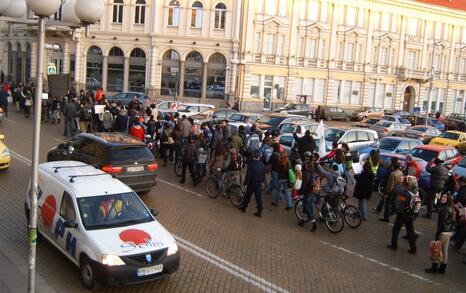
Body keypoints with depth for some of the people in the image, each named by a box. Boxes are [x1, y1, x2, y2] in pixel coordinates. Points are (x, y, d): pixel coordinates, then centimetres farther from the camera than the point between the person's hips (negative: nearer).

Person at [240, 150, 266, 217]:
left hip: (251, 184, -4)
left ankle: (243, 207, 32)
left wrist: (246, 183, -9)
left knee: (247, 196, 14)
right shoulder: (263, 165, -5)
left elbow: (248, 176, -18)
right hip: (259, 184, 4)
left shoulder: (251, 165, -21)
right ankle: (259, 212, 12)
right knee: (259, 198, 9)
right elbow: (264, 176, 6)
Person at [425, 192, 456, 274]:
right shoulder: (450, 207, 7)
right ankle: (442, 269, 26)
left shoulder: (445, 209, -21)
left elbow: (443, 222, -23)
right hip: (449, 231, 9)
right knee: (445, 250, 16)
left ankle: (434, 268, 9)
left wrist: (438, 234, -20)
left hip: (444, 232, -9)